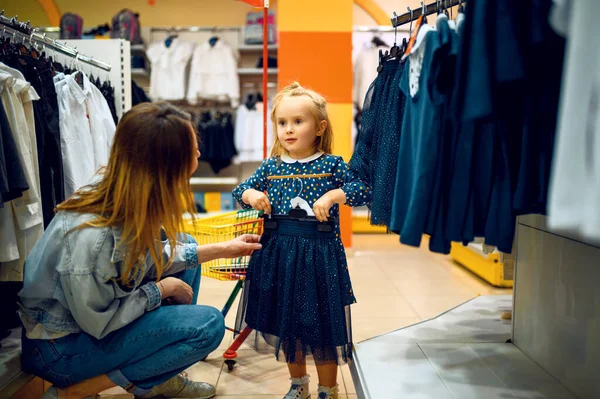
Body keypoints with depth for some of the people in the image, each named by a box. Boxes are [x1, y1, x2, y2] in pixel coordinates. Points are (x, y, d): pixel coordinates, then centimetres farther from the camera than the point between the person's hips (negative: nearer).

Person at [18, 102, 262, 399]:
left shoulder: (134, 199, -12)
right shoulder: (91, 236, -36)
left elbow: (154, 255, 5)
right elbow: (98, 323, -24)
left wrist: (222, 249, 4)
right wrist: (162, 289, -13)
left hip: (94, 312, 9)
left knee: (183, 245, 9)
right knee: (208, 324, -17)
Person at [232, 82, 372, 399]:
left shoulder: (332, 165, -5)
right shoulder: (271, 166, 4)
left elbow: (364, 192, -9)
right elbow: (239, 191, 12)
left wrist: (333, 195, -22)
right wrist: (251, 195, -9)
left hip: (320, 255, -4)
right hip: (278, 254, 4)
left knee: (323, 324, 6)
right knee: (286, 322, 17)